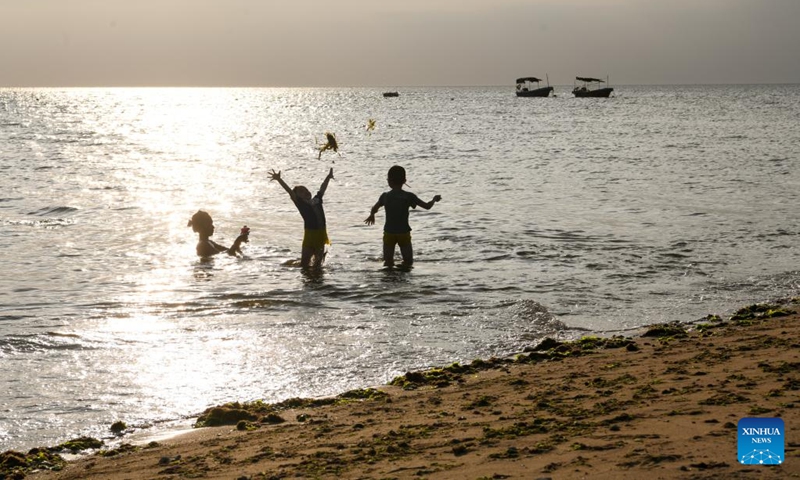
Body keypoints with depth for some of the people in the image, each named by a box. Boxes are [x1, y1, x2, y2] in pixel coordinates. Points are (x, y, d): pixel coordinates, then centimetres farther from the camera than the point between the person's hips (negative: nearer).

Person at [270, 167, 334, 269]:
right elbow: (290, 191, -10)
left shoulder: (317, 200, 12)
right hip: (310, 233, -5)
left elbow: (322, 189, 25)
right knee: (305, 264, -2)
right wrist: (279, 179, -18)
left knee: (318, 261, 14)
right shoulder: (300, 203, -1)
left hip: (321, 234, 5)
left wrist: (328, 177, 33)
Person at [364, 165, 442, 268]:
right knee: (408, 261, 6)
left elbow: (374, 209, 15)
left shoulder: (385, 196, -1)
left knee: (388, 262, 7)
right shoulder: (409, 196, -6)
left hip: (389, 233, 1)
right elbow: (427, 206, -2)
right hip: (404, 233, -1)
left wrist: (371, 215, 38)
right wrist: (434, 199, 19)